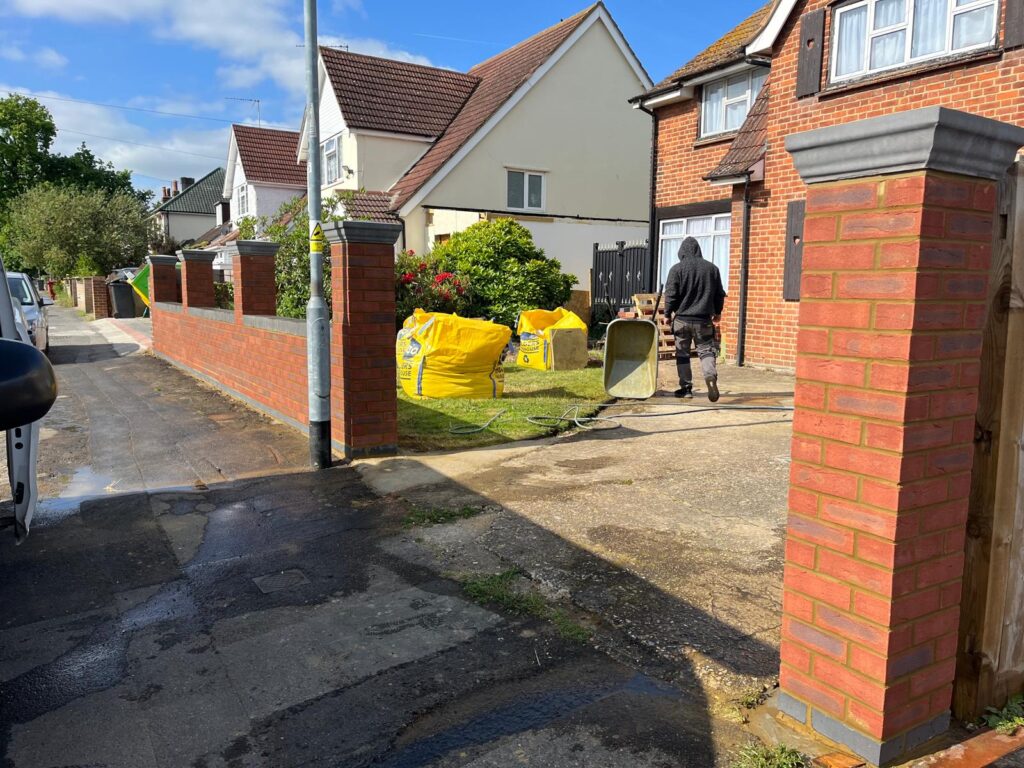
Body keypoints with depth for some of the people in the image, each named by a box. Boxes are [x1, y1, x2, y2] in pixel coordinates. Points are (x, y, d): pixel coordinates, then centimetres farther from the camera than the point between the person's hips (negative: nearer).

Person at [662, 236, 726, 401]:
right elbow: (720, 294, 11)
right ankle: (711, 375, -20)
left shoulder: (677, 269, -6)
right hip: (704, 320, 2)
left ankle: (686, 388, 10)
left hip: (682, 319, -2)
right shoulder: (712, 268, 4)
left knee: (682, 354, 8)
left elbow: (670, 295, -7)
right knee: (706, 350, 7)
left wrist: (668, 314, 6)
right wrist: (717, 312, 25)